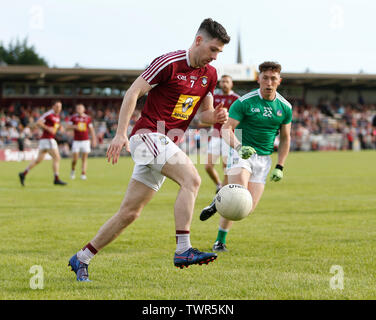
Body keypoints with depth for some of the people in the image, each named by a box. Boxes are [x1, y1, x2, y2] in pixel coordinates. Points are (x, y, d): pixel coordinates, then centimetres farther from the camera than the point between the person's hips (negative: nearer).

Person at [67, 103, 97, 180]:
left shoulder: (88, 118, 7)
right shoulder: (73, 117, 2)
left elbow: (91, 129, 14)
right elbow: (68, 126, -3)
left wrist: (94, 139, 9)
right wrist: (74, 126, -22)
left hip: (85, 140, 1)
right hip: (76, 141, -1)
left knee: (84, 158, -2)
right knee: (75, 158, -5)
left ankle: (83, 174, -1)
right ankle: (73, 170, 22)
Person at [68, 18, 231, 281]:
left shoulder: (210, 74, 11)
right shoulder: (169, 63, -11)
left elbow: (204, 112, 20)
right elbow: (133, 93, -11)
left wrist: (216, 116, -4)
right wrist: (121, 133, -18)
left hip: (166, 145, 8)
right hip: (149, 135, -8)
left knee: (130, 212, 7)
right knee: (192, 179, -27)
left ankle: (81, 259, 16)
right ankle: (183, 250, -30)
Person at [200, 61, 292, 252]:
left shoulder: (285, 107, 3)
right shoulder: (244, 102, -10)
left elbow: (285, 138, 14)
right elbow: (226, 129, -12)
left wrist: (280, 167, 6)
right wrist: (239, 147, -31)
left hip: (264, 158, 4)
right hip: (241, 153, -4)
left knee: (249, 208, -4)